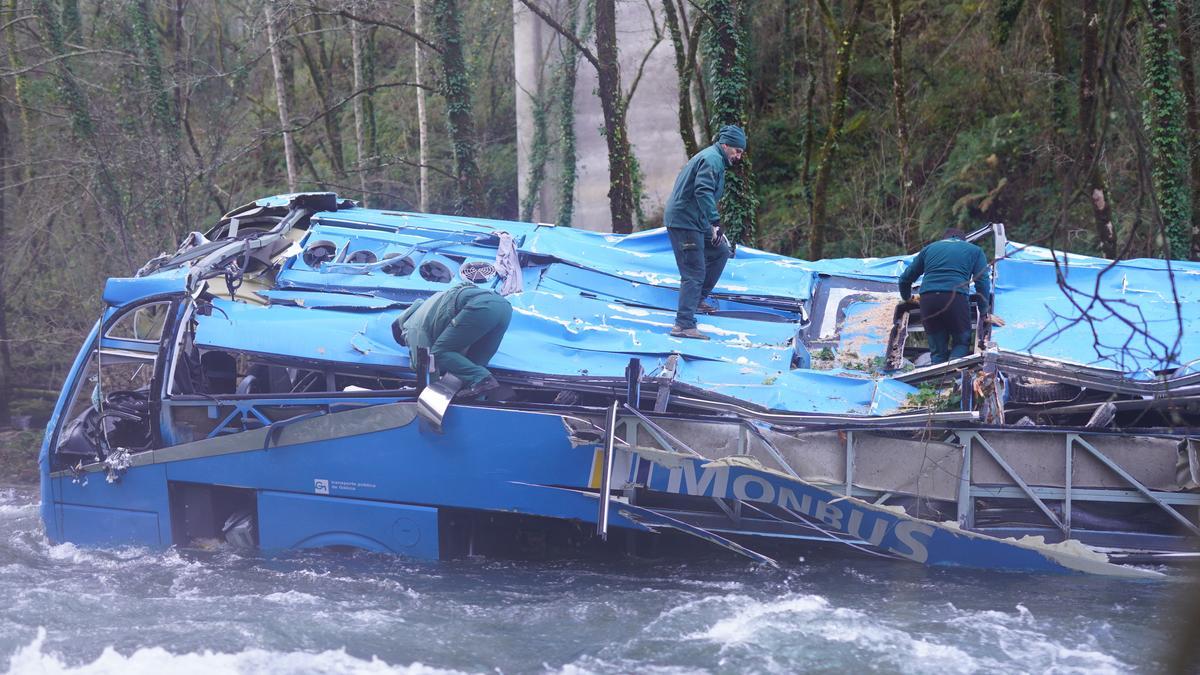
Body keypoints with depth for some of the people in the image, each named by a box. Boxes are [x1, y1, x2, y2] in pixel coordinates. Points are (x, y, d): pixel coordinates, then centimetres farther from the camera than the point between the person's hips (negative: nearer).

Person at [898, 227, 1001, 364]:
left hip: (927, 298, 2)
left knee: (937, 350, 13)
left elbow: (905, 278, 30)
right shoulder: (974, 250, 23)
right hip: (956, 296, -2)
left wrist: (908, 298, 49)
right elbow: (983, 282, 11)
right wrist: (985, 313, 14)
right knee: (962, 343, 12)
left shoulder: (929, 248, 29)